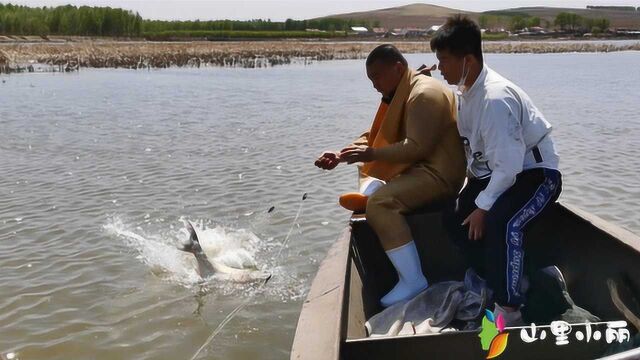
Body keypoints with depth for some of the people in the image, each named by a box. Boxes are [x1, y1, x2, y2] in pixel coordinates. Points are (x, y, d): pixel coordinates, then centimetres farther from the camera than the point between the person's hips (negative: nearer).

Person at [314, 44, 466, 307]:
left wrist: (372, 154, -29)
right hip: (415, 168, 11)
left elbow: (417, 147, -27)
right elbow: (372, 137, 12)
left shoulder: (424, 95, -17)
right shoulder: (399, 93, 15)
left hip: (438, 173, -11)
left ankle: (413, 281, -23)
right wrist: (340, 155, -2)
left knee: (380, 202, -28)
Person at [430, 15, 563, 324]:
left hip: (536, 172, -10)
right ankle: (506, 283, 12)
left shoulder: (496, 98, -30)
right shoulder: (466, 89, -2)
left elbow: (509, 165, -30)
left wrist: (483, 206, -24)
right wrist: (472, 173, 2)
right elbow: (472, 140, 12)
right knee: (456, 218, 2)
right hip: (496, 172, 10)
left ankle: (509, 309, -20)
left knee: (500, 222, -34)